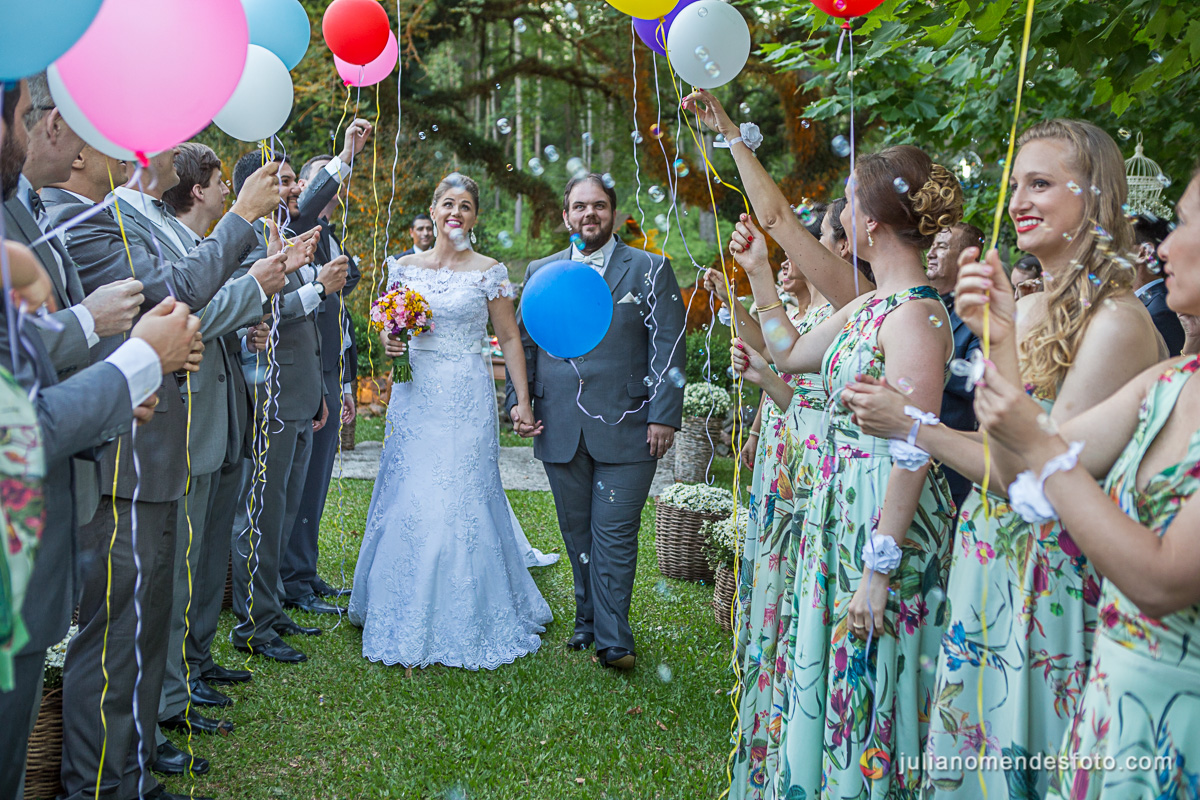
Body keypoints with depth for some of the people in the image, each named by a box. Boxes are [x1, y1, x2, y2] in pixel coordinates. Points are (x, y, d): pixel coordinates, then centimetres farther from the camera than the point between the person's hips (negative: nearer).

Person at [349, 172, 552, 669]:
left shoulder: (488, 272, 1)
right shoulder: (405, 267, 10)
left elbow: (509, 339, 1)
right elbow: (390, 327, 20)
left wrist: (523, 401, -6)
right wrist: (388, 342, -4)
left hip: (467, 399, -3)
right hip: (414, 395, 3)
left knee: (460, 504, -4)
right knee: (406, 504, 3)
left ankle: (462, 624, 10)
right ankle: (408, 620, 19)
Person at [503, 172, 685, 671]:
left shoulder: (649, 270, 4)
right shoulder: (540, 272, 14)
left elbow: (668, 347, -1)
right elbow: (523, 342, 18)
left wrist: (664, 416, -9)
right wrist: (517, 399, 4)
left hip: (625, 429, -3)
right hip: (560, 429, 4)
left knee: (615, 535, -3)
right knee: (577, 533, 11)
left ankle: (612, 639, 4)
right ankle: (588, 619, 24)